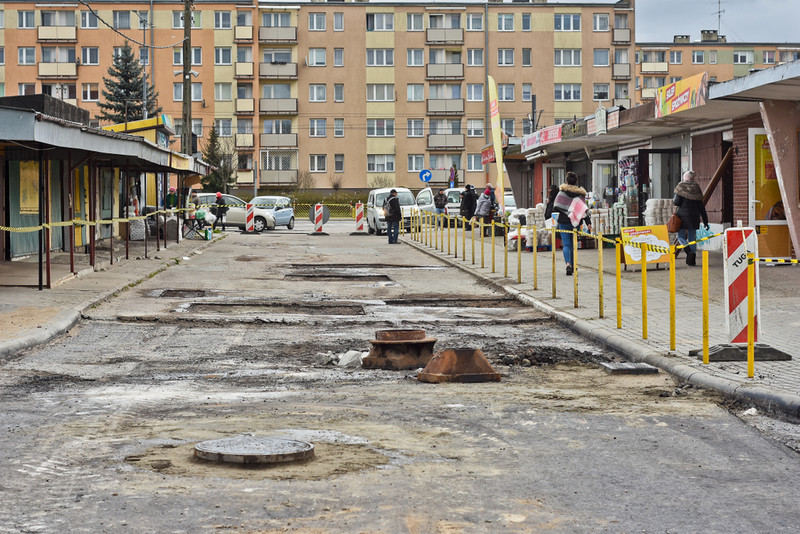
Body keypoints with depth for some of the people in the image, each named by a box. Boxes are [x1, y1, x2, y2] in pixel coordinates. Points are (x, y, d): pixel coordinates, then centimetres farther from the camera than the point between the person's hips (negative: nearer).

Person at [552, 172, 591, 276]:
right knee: (573, 244, 17)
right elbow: (584, 208, -3)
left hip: (563, 221, -2)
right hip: (574, 222, 2)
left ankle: (568, 263, -26)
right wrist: (588, 222, -5)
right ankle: (572, 265, 24)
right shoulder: (580, 193, -1)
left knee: (566, 244, -5)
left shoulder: (562, 191, -4)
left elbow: (556, 206, -1)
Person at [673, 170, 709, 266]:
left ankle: (689, 251, -23)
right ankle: (692, 259, 3)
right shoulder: (696, 188, 5)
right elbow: (701, 205, 4)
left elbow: (677, 202, -12)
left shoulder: (681, 187, -4)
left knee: (681, 236, 4)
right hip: (694, 216, 3)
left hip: (682, 215, -3)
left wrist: (674, 201, 13)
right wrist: (705, 220, 7)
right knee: (692, 238, 9)